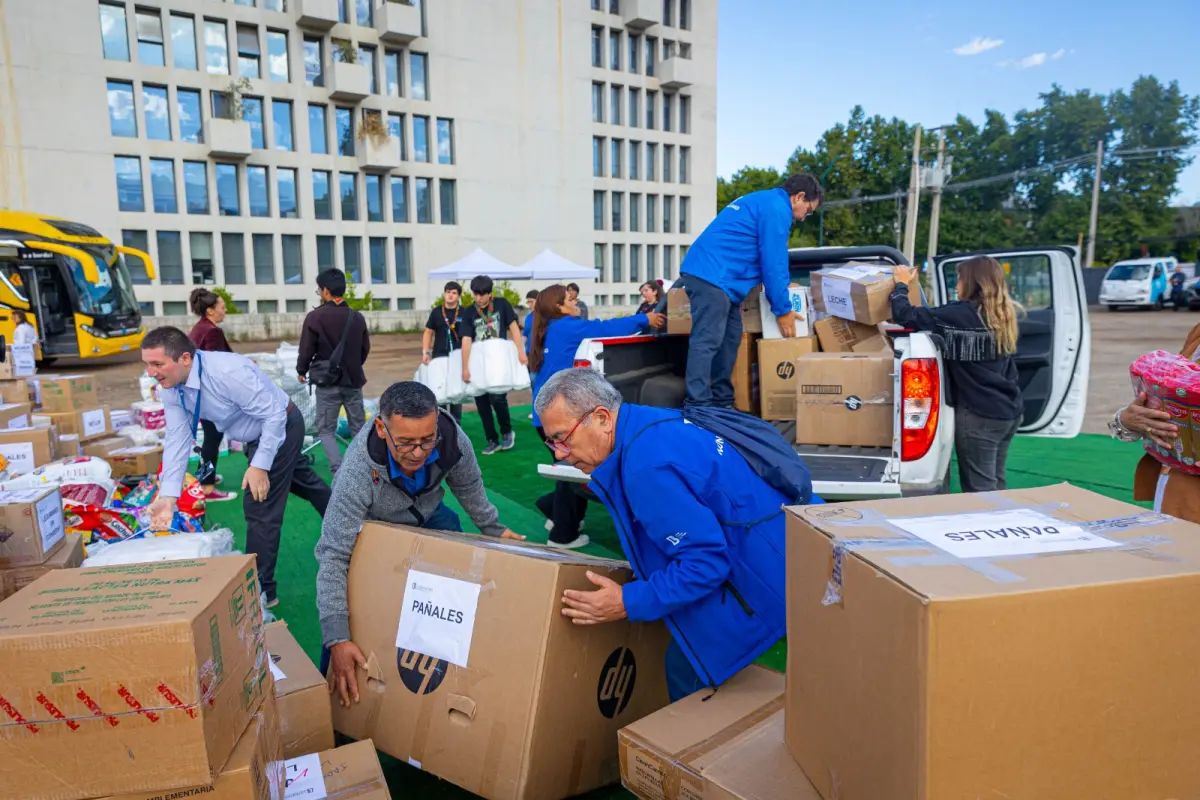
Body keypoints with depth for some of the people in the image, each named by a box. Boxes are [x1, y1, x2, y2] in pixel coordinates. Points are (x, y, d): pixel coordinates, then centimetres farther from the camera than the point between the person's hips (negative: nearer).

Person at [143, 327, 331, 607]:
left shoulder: (228, 372, -37)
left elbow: (275, 414, -31)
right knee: (302, 481, 27)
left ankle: (261, 589, 7)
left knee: (260, 506, -8)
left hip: (281, 426, -8)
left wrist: (260, 465, -30)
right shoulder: (171, 389, -14)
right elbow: (177, 439, -12)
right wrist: (168, 496, -20)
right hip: (256, 435, 9)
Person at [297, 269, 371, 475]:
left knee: (326, 430, 6)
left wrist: (301, 371, 11)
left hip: (328, 382, -4)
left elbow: (306, 350, -8)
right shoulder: (357, 317, 1)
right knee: (359, 428, 14)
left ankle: (339, 472, -8)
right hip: (353, 381, 4)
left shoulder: (315, 317, -13)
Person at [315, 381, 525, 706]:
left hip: (427, 513, 3)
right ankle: (330, 683, 13)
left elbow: (469, 487, -11)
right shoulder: (357, 473, -43)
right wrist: (337, 640, -42)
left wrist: (493, 529, 1)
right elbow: (333, 558, -39)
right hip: (368, 523, -3)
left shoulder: (451, 435, -35)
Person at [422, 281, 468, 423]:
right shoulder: (436, 312, 3)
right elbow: (428, 332, 8)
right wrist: (425, 353, -3)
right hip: (439, 358, 1)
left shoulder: (464, 313, 0)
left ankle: (456, 423, 19)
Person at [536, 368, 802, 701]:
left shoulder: (647, 464, -27)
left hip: (766, 565, -10)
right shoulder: (649, 425, 4)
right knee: (690, 654, 19)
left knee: (688, 668, -1)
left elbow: (707, 561, -26)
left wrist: (629, 603, -19)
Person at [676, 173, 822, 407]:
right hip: (712, 275, -11)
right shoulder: (776, 208, -6)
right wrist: (783, 309, -2)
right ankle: (699, 405, -14)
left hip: (708, 274, 11)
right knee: (707, 342, -13)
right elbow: (772, 262, -9)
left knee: (729, 339, 10)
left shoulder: (761, 201, 27)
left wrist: (782, 285, 33)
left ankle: (722, 402, 14)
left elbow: (767, 259, 34)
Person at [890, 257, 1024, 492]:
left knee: (979, 489, 0)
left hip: (979, 414, -8)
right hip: (1009, 411, 8)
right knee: (996, 484, 19)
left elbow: (906, 316, -15)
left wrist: (901, 285, 2)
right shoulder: (1006, 315, 8)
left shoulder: (961, 315, -16)